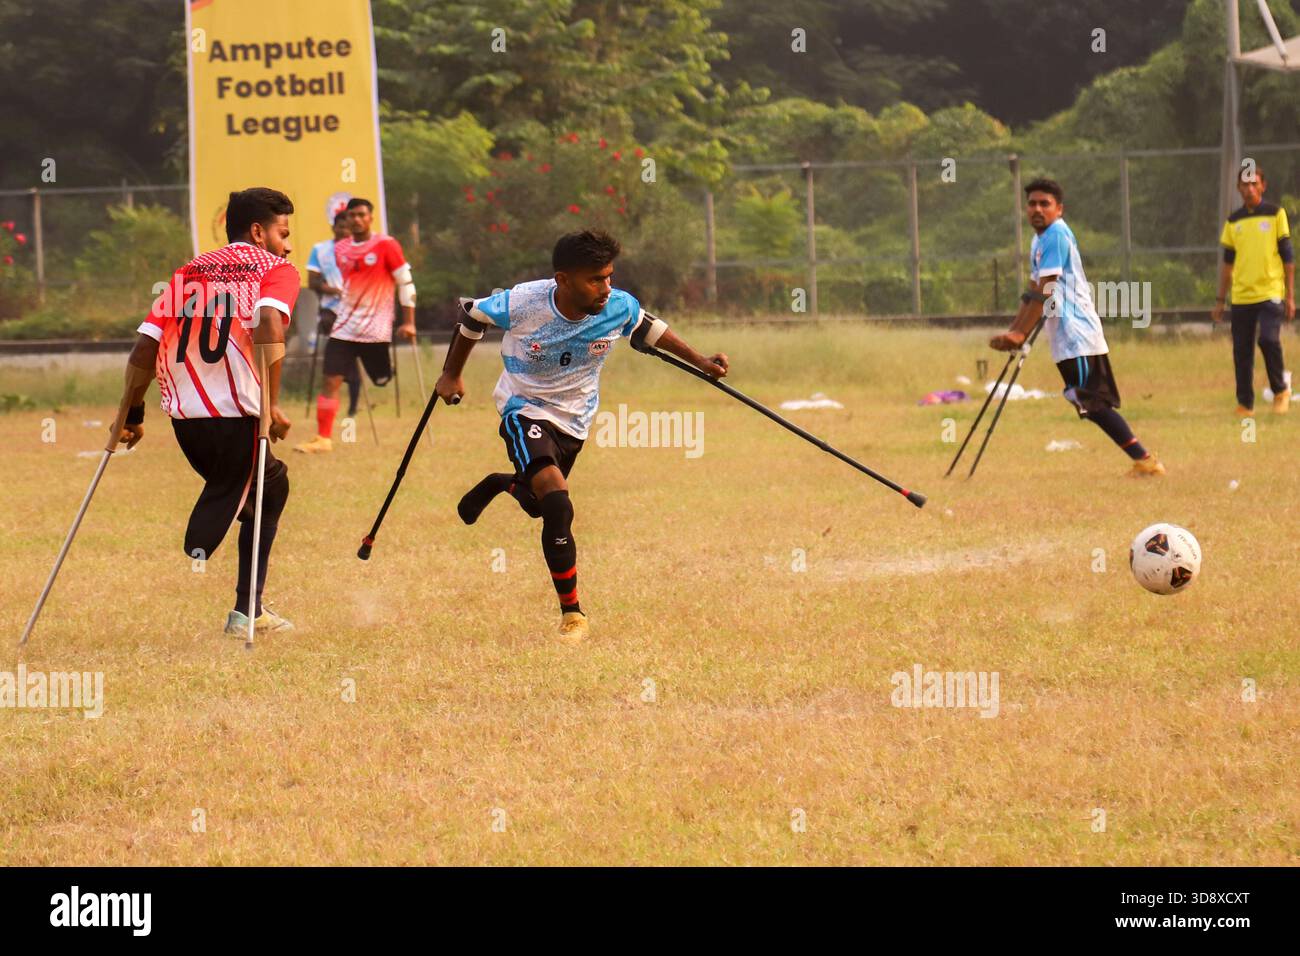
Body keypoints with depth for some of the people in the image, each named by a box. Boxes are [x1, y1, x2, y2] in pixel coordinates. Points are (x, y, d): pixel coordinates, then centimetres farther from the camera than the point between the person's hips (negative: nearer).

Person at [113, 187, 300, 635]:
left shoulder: (189, 272, 18)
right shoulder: (276, 270, 3)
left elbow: (146, 344, 9)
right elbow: (269, 324, -19)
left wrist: (133, 414, 16)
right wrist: (271, 402, -20)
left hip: (183, 414, 6)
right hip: (235, 414, -6)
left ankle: (249, 611, 28)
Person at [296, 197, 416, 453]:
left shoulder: (386, 245, -7)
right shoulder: (340, 249, 9)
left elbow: (405, 283, -4)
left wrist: (408, 322, -8)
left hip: (376, 330, -5)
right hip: (345, 328, 5)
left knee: (384, 381, -2)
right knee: (330, 380, -4)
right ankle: (323, 439, -3)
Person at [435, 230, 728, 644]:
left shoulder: (619, 308, -21)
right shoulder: (520, 304, -29)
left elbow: (648, 329, 3)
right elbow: (471, 315, -8)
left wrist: (699, 361, 0)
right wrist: (451, 375, 2)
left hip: (575, 419, 5)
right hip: (526, 410, -5)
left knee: (538, 504, 23)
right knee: (557, 505, -25)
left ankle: (501, 484, 60)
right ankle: (572, 614, -13)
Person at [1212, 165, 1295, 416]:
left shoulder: (1275, 214, 2)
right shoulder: (1234, 221, 11)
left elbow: (1288, 257, 2)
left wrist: (1290, 296, -2)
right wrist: (1220, 300, 13)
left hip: (1271, 293, -4)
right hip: (1241, 298, 4)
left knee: (1269, 339, -21)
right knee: (1242, 351, 2)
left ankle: (1280, 390, 0)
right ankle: (1244, 404, 11)